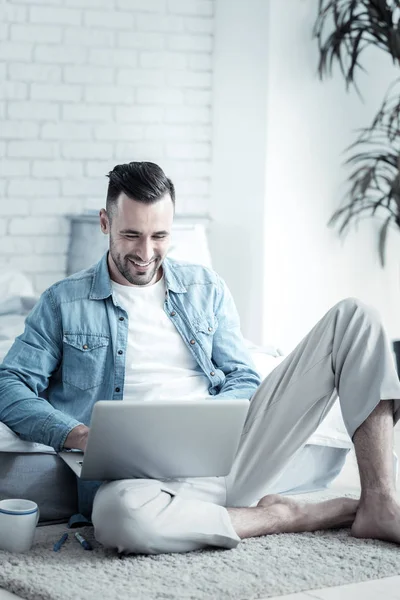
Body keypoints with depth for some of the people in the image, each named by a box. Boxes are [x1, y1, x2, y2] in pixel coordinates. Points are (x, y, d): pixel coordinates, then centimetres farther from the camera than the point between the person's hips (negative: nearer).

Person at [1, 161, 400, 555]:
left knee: (353, 315, -5)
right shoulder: (64, 302, 10)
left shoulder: (206, 289, 18)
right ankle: (289, 516, -19)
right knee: (118, 512, -45)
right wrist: (84, 437, -16)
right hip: (150, 472, -3)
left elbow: (243, 380, 15)